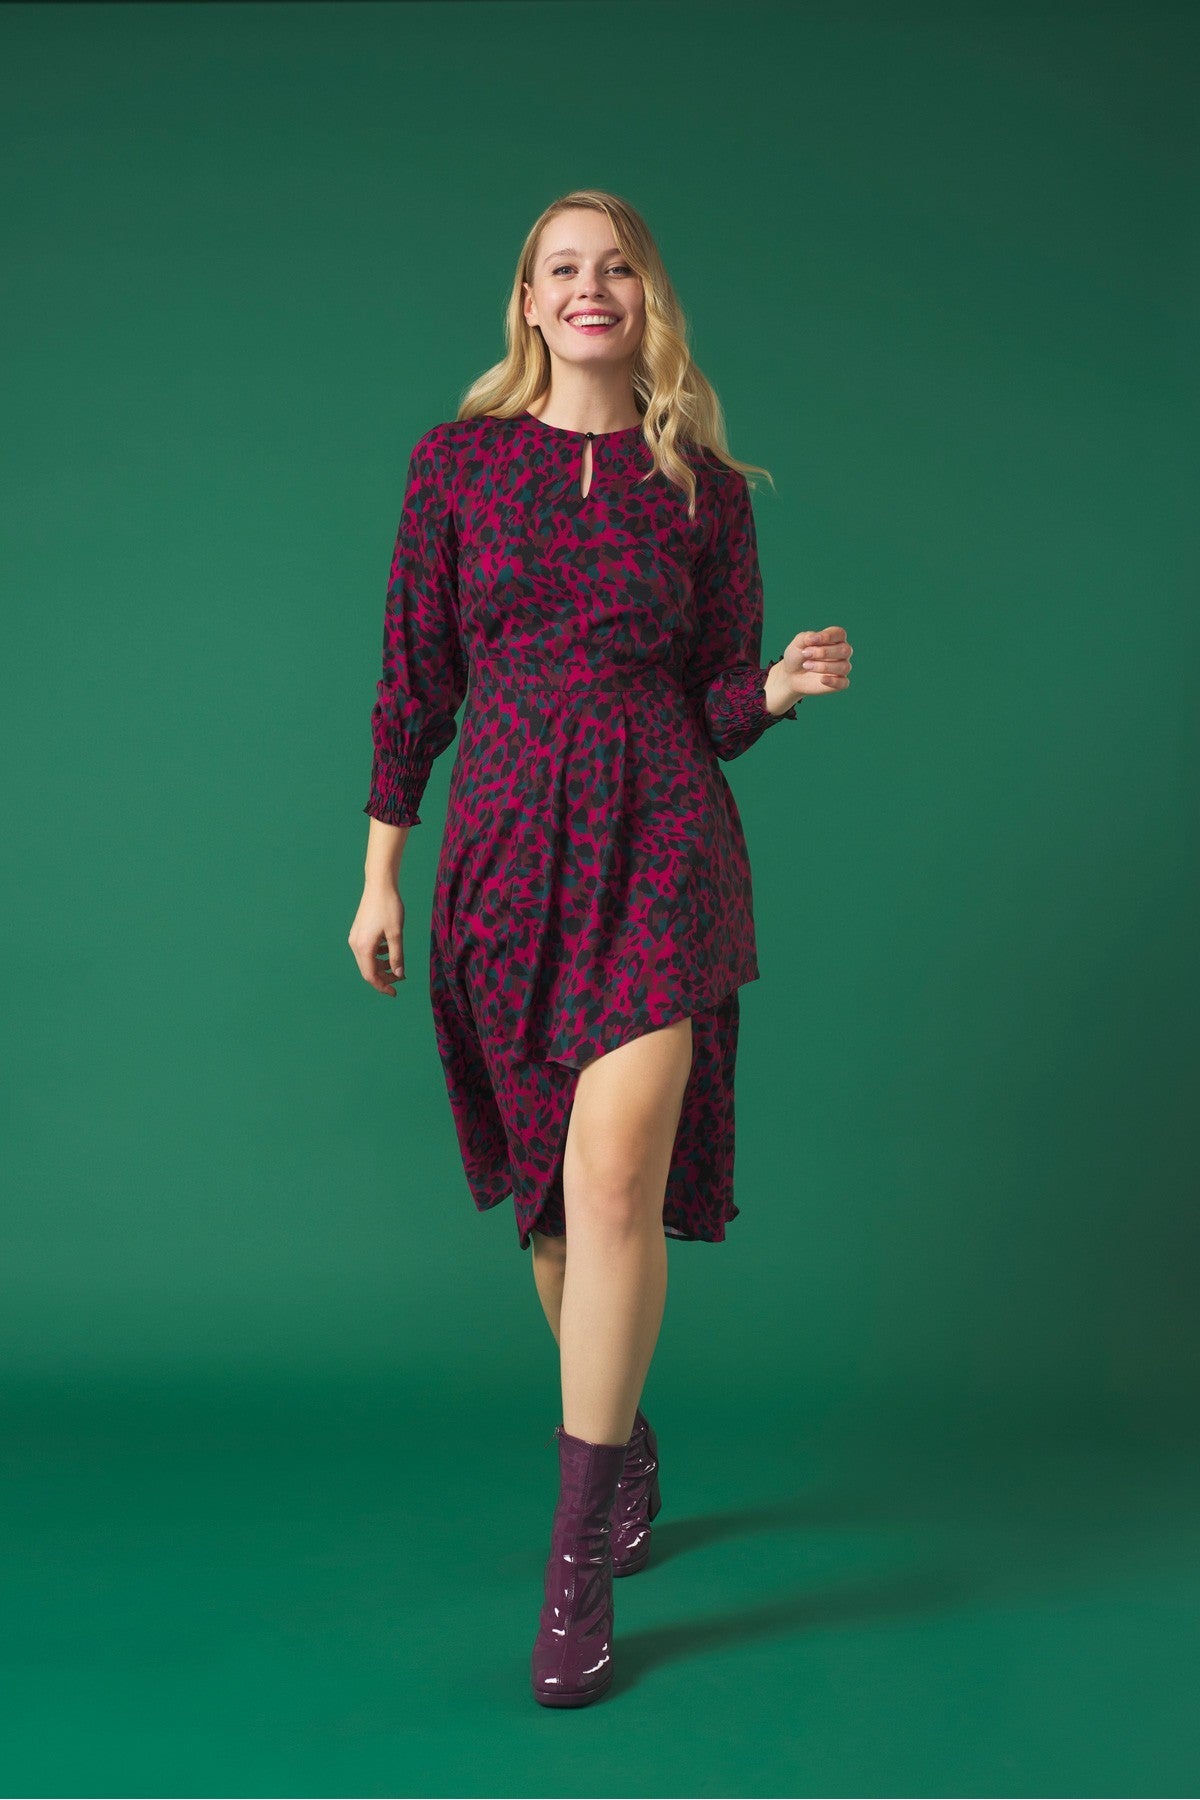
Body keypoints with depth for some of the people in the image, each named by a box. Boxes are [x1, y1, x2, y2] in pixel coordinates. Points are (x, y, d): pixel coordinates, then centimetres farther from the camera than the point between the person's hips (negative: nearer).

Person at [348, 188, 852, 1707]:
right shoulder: (458, 461, 7)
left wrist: (784, 684, -13)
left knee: (615, 1183, -14)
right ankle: (626, 1460, 33)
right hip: (505, 842, 2)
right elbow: (414, 675, 7)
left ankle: (580, 1564, -5)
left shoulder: (705, 487, 6)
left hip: (659, 844, -2)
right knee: (550, 1186, 10)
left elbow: (720, 705, 9)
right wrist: (381, 873, 6)